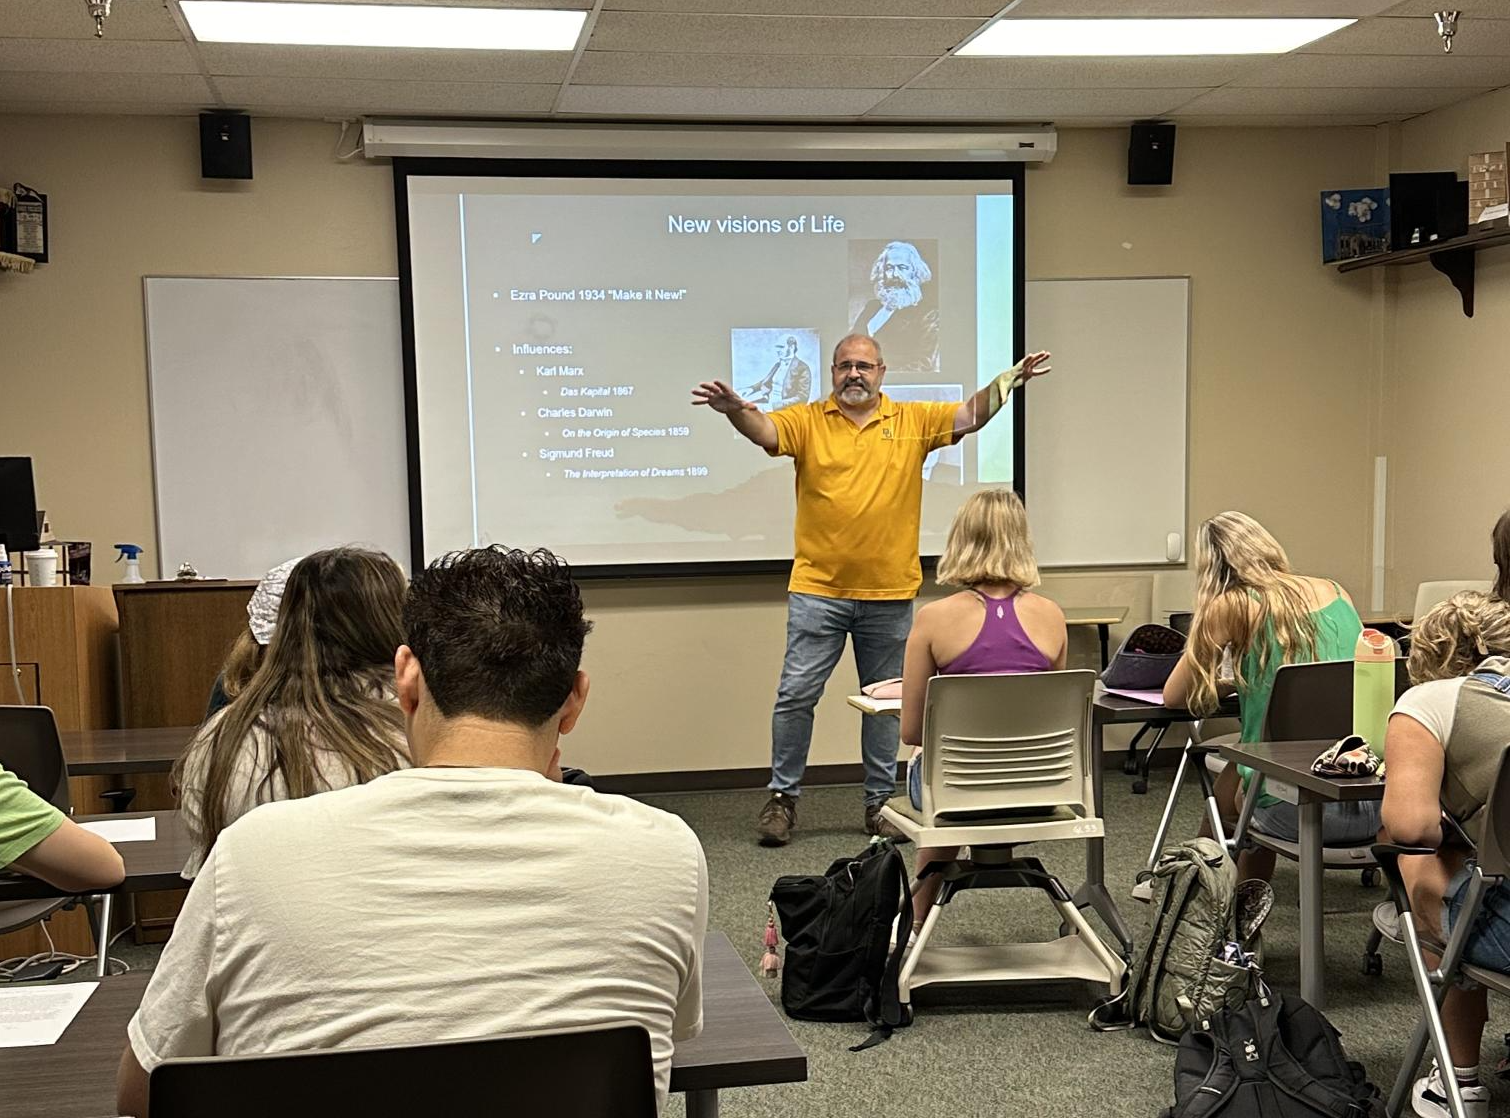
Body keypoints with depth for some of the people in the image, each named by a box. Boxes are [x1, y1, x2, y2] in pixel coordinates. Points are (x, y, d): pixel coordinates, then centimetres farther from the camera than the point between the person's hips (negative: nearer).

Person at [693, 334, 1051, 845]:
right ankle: (783, 797, 13)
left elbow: (971, 415, -4)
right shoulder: (808, 420, 1)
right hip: (818, 589, -1)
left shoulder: (914, 421, 5)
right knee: (796, 694, 0)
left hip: (890, 594, 2)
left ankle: (880, 801, 24)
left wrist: (1009, 379, -20)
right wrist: (734, 408, -37)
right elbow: (763, 430, -15)